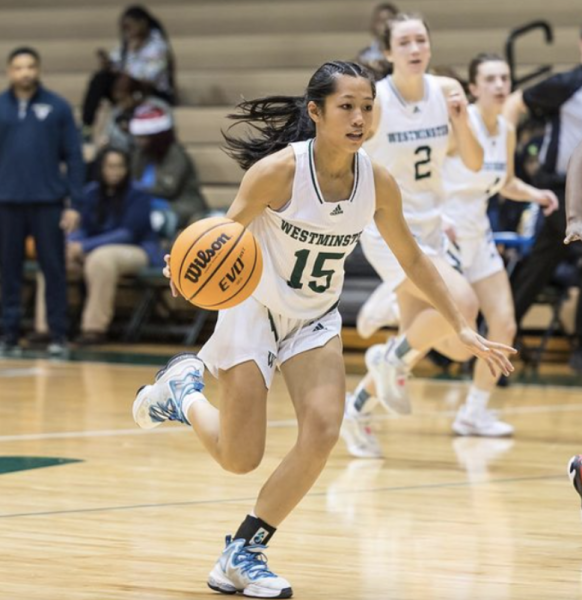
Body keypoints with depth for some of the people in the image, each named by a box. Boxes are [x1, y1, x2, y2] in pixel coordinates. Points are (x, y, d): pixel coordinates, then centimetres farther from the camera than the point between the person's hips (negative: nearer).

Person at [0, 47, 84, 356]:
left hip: (49, 202, -1)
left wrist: (75, 203, -4)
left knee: (54, 269, 1)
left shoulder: (58, 108, 2)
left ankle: (58, 334, 7)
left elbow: (74, 157, 2)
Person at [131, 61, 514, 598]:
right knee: (239, 459, -2)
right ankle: (183, 389, 31)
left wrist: (462, 327, 2)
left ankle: (242, 554, 1)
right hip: (254, 310, -4)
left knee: (322, 433, -17)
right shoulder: (278, 170, -26)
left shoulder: (377, 182, -12)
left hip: (315, 320, 4)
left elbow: (411, 258, 2)